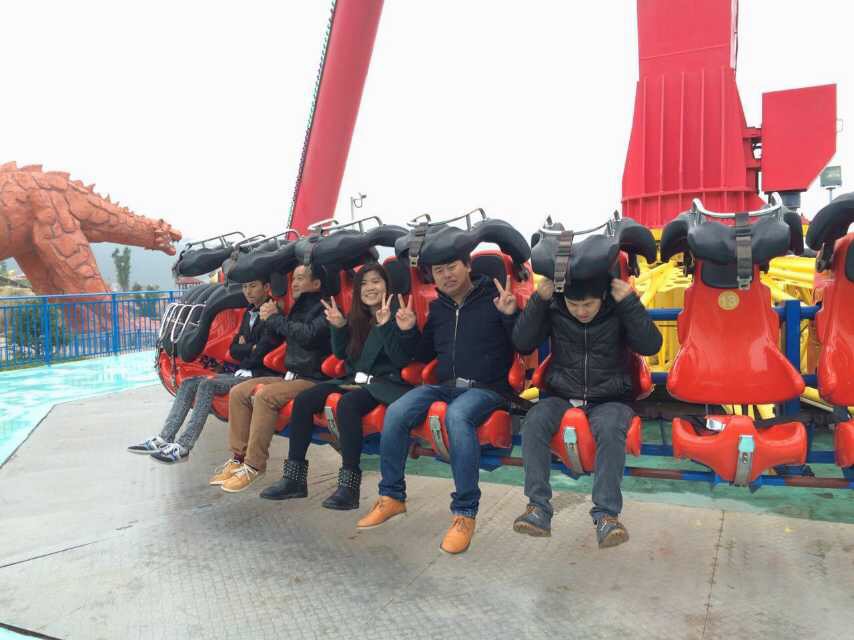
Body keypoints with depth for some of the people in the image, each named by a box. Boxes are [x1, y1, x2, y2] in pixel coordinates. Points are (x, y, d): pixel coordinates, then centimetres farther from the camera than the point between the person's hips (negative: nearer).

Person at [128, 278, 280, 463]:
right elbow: (233, 350, 16)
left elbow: (261, 353, -17)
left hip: (257, 375, -9)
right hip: (240, 372, 9)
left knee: (208, 384, -26)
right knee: (189, 383, -3)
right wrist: (250, 348, -2)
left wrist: (244, 347, 0)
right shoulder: (249, 314, 19)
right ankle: (164, 438, -10)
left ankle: (183, 447, -26)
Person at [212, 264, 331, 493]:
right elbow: (280, 338, 22)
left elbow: (308, 334, -25)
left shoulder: (323, 308, -9)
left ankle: (254, 465, -21)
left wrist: (276, 318, -12)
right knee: (238, 392, -1)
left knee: (265, 395, -30)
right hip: (290, 376, 9)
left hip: (313, 380, -9)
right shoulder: (299, 307, 17)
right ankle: (238, 456, -1)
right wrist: (271, 319, 2)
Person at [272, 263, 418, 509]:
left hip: (384, 383, -6)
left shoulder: (398, 315, -4)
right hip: (354, 379, 7)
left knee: (347, 404, -36)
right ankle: (295, 477, -10)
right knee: (303, 400, -13)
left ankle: (349, 486, -31)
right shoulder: (356, 317, 14)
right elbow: (342, 354, 14)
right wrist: (338, 327, -3)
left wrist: (385, 326, -25)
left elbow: (402, 360, -14)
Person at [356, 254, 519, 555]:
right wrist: (409, 330, 6)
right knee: (396, 412, -19)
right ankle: (392, 496, -2)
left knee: (457, 415, -38)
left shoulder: (493, 298, -2)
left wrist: (510, 314, -22)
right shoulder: (437, 307, 16)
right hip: (445, 385, 6)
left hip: (487, 388, -5)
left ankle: (465, 512, -26)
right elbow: (424, 355, 24)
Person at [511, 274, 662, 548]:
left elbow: (651, 346, -11)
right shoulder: (554, 310, 1)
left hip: (609, 399, -1)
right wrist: (538, 301, -14)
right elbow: (522, 343, -5)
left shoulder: (619, 311, -2)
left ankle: (606, 514, -28)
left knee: (610, 428, -35)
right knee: (534, 422, -29)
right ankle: (539, 508, -25)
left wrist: (631, 303, -19)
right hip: (561, 396, 2)